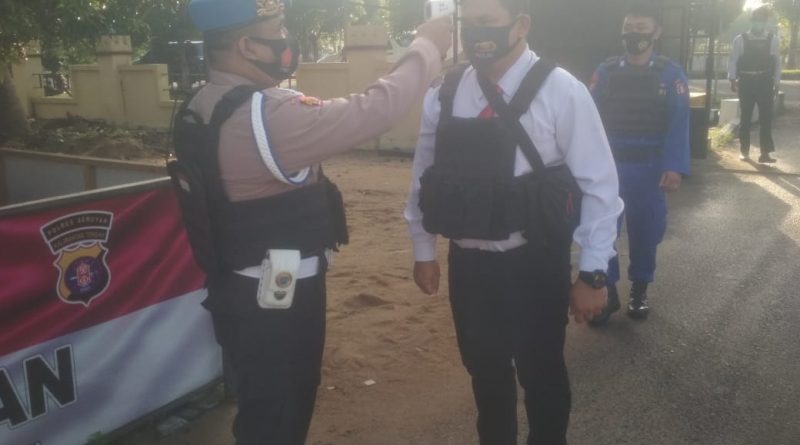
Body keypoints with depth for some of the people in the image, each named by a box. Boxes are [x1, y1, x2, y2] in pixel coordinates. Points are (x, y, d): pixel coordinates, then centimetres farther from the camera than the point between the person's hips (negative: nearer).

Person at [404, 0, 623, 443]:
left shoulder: (560, 91, -13)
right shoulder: (444, 94, -2)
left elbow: (598, 186, -11)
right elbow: (424, 174, 7)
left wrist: (592, 273, -10)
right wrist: (423, 250, 11)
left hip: (533, 265, -3)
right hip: (467, 263, 4)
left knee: (541, 373, 16)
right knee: (484, 370, 21)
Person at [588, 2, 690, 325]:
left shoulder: (671, 74, -2)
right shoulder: (606, 72, 2)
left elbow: (678, 123, -8)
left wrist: (674, 167, -18)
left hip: (649, 168, -1)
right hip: (608, 165, 1)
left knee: (646, 229, 10)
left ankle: (639, 289, 29)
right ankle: (607, 291, 16)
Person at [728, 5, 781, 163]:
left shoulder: (773, 40, 3)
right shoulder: (740, 39, -1)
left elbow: (777, 62, 6)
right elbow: (733, 60, 0)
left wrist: (776, 83, 3)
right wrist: (732, 79, -9)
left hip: (765, 82, 1)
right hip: (746, 82, -1)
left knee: (766, 118, -3)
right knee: (746, 117, 8)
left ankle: (765, 153, -2)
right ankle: (744, 150, 20)